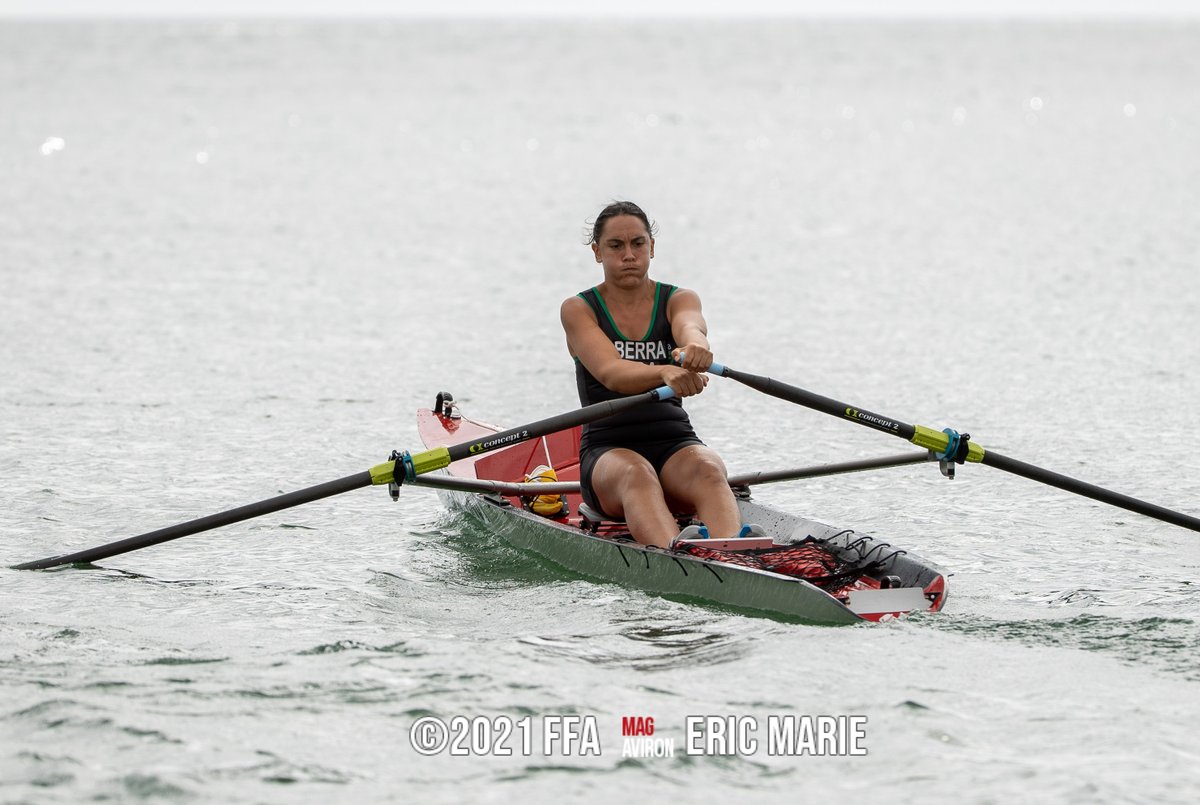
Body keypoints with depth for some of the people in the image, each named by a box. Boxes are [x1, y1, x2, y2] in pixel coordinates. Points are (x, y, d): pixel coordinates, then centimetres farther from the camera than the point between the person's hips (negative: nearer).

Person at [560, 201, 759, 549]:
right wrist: (666, 373, -40)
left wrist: (696, 347, -45)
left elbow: (691, 327, -18)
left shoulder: (679, 299, 9)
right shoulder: (578, 310, 3)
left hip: (676, 444, 2)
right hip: (608, 450, -2)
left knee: (707, 471, -33)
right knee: (636, 474, -37)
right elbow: (610, 373, -18)